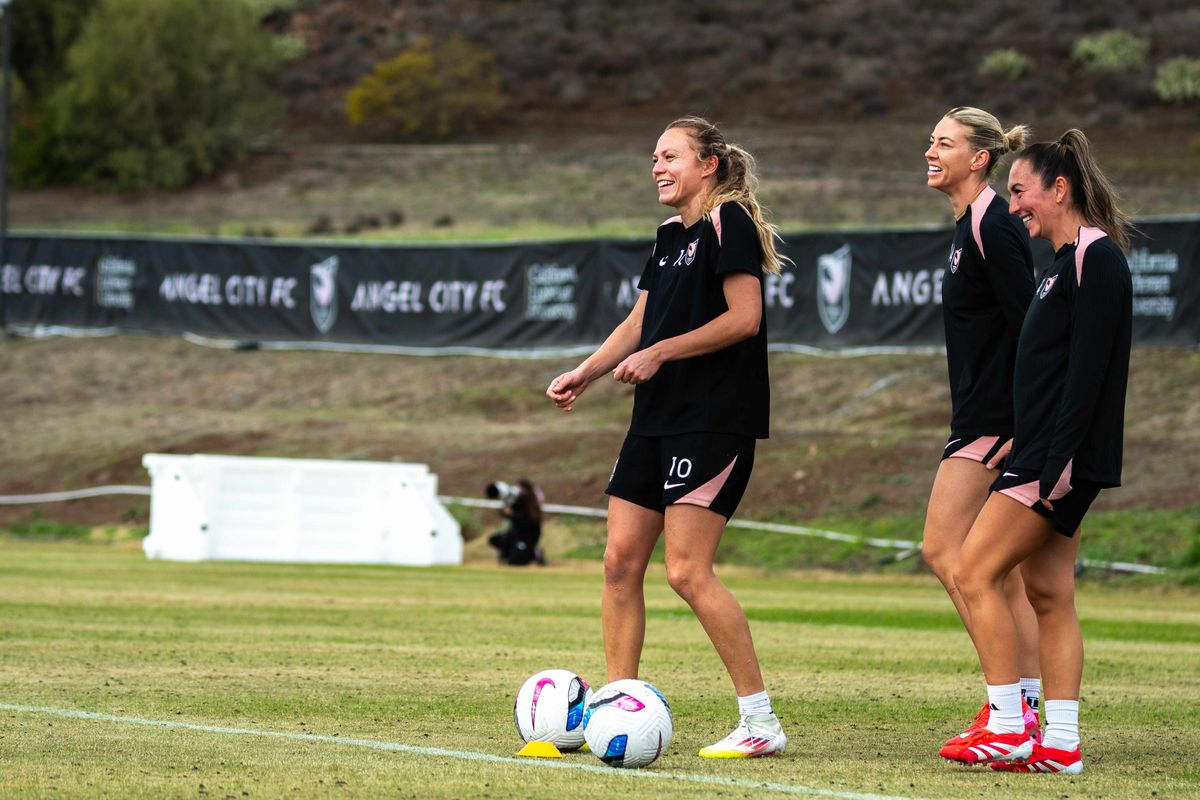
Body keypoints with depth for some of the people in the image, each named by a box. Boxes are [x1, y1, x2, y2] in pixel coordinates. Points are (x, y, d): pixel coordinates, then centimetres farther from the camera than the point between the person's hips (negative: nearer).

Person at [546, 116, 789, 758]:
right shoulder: (671, 237, 18)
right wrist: (584, 374, 13)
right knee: (620, 561, 5)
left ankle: (760, 722, -9)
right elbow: (640, 323, 25)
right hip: (657, 418, 9)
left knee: (687, 570, -14)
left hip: (715, 419, -9)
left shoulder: (729, 223, -9)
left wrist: (660, 354, -14)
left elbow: (744, 318, -17)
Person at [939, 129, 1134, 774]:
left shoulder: (1097, 257, -12)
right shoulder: (1066, 262, 19)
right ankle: (1060, 744, 7)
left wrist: (1057, 459, -24)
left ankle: (1007, 730, -10)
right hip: (1044, 456, 10)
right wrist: (1026, 448, 20)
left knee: (974, 575, -11)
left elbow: (1088, 366, -20)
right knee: (1048, 594, 7)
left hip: (1064, 457, -10)